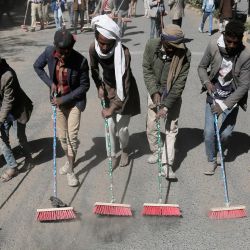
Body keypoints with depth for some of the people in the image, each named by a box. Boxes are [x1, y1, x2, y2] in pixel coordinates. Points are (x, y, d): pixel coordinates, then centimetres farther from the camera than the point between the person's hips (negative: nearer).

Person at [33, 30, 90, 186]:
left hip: (74, 101, -3)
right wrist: (50, 83, -10)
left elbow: (84, 86, -15)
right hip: (58, 100, 4)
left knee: (72, 135, -7)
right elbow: (37, 66, 3)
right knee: (62, 136, 13)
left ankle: (70, 170, 9)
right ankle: (69, 160, 38)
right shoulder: (49, 52, -17)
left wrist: (64, 99, -18)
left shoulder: (80, 61, -26)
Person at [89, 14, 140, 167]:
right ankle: (112, 155, 27)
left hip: (124, 90, -4)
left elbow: (124, 86, -34)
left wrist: (112, 108, -34)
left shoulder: (123, 53, -35)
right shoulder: (94, 48, -20)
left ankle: (125, 150, 32)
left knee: (122, 128, 0)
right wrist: (99, 86, -1)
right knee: (110, 125, 6)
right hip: (108, 88, 4)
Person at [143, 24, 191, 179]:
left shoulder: (184, 54, -23)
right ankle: (155, 152, 33)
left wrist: (166, 106, -26)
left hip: (173, 95, -2)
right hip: (155, 92, 2)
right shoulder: (152, 46, -16)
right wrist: (154, 91, -20)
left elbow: (180, 83, -22)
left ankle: (167, 164, -2)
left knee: (171, 128, -5)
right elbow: (147, 69, -7)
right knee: (151, 125, 8)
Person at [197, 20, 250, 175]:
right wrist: (206, 82, -20)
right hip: (213, 97, 1)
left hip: (232, 100, -1)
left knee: (226, 133, 1)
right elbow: (202, 67, 0)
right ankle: (212, 160, 24)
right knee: (209, 132, -2)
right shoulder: (213, 46, -16)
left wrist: (224, 105, -25)